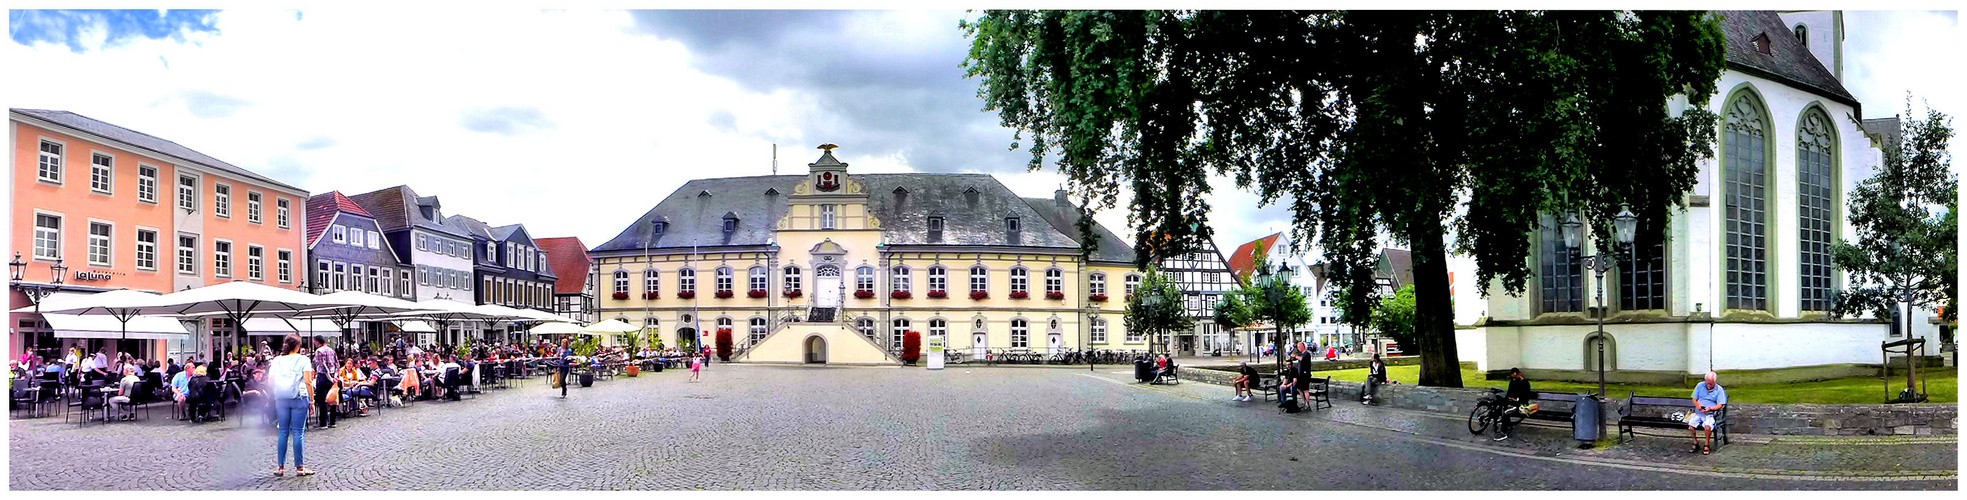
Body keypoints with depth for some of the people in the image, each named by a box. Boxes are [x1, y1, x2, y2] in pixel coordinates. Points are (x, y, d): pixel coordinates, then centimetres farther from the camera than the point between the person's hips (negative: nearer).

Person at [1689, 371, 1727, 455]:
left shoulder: (1719, 390, 3)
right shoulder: (1700, 386, 12)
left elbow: (1720, 405, -4)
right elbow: (1694, 399, 15)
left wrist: (1710, 408, -21)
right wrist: (1697, 404, -9)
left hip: (1711, 414, -3)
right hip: (1698, 412, 3)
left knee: (1708, 426, -34)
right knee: (1691, 424, -24)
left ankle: (1707, 445, -10)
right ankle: (1696, 443, -1)